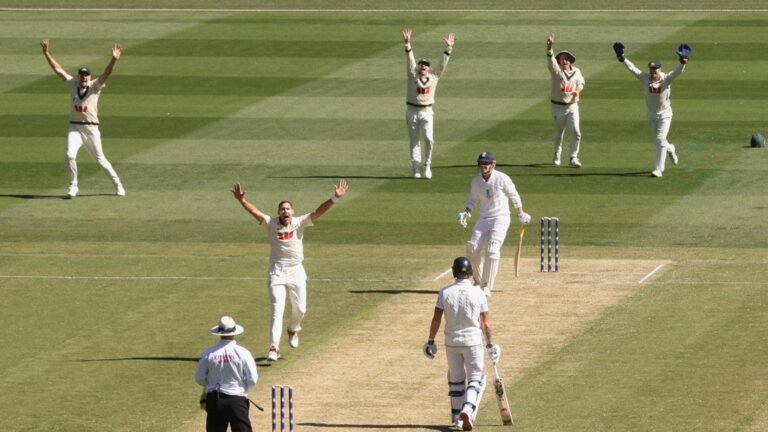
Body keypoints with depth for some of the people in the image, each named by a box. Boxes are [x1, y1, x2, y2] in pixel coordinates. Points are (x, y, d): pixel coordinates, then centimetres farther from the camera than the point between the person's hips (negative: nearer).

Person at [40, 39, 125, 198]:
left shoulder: (95, 86, -5)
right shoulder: (73, 84, 3)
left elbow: (106, 73, -20)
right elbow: (58, 69, 5)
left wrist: (114, 59, -37)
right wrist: (46, 54, -1)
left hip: (91, 129, -2)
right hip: (75, 128, 2)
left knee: (100, 159, 4)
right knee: (70, 155, -16)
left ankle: (117, 184, 20)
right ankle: (73, 186, 1)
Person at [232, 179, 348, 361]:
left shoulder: (299, 223, -3)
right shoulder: (271, 223, -5)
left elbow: (318, 212, -13)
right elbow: (255, 212, -17)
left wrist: (335, 198, -25)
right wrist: (241, 200, -34)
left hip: (296, 271, 2)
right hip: (277, 272, -2)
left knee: (300, 309, 10)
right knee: (277, 310, -10)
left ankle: (293, 329, 44)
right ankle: (274, 348, -13)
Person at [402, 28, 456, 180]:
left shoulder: (434, 76, 3)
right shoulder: (413, 75, -1)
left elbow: (442, 64, 0)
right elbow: (410, 60, -12)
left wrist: (448, 48, -9)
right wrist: (407, 44, -25)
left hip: (427, 112, 0)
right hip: (412, 112, 0)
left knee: (428, 138, -15)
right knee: (414, 141, 6)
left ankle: (427, 165, 2)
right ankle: (415, 168, 13)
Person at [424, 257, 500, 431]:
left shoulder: (445, 293, -6)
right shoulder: (478, 294, -8)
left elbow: (436, 319, -6)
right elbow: (485, 323, -4)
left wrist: (430, 341, 4)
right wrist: (489, 344, 6)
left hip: (452, 342, 2)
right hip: (473, 341, -2)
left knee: (455, 380, 16)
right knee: (476, 379, 2)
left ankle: (456, 417, 22)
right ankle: (468, 409, -21)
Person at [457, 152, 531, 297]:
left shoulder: (502, 179, -12)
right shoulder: (476, 181, 2)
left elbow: (514, 196, 0)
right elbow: (473, 199, 15)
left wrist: (521, 214, 6)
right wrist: (466, 212, -2)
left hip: (500, 218, -5)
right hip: (483, 219, 5)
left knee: (492, 250, -20)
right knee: (472, 249, -4)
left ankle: (487, 286, -17)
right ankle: (478, 280, 19)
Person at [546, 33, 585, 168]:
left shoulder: (576, 72, 2)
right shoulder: (556, 70, -9)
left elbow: (581, 82, 21)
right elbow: (550, 60, -29)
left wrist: (578, 90, -3)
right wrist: (549, 47, -49)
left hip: (572, 106, 1)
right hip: (558, 107, -1)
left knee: (576, 132, -11)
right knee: (558, 133, 11)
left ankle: (573, 158, -4)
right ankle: (557, 154, 35)